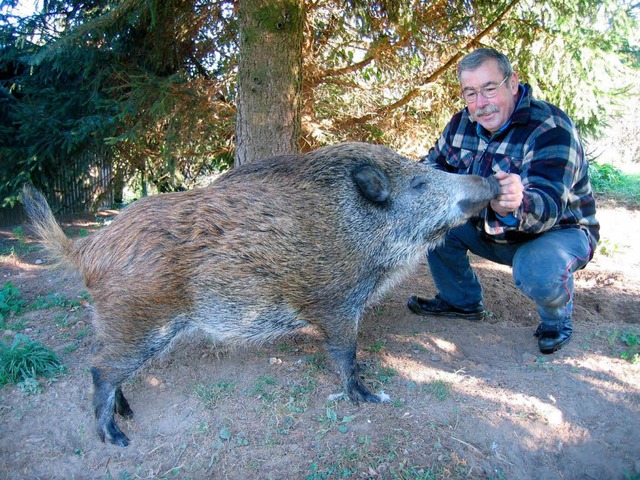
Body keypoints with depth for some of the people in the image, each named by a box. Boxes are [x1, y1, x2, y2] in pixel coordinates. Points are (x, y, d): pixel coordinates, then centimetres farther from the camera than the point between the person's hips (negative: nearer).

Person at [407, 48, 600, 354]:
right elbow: (435, 163, 4)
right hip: (490, 229, 6)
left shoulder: (551, 129, -26)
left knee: (537, 271, -38)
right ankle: (461, 301, 12)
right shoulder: (463, 123, -6)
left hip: (560, 230, -6)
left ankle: (556, 319, 2)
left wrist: (515, 207, -63)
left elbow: (548, 206, -38)